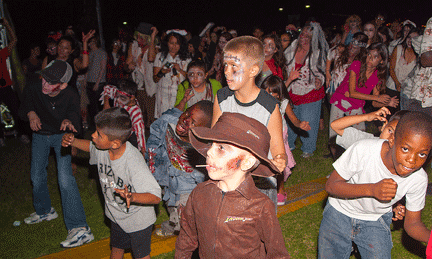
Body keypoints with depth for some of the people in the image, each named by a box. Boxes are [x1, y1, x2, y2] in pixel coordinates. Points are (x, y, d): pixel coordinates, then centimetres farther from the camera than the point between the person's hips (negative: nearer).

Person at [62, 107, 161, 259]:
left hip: (138, 220, -6)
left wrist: (132, 197, -55)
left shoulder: (134, 163, -39)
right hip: (116, 215, 7)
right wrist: (72, 141, -8)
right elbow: (91, 146, 10)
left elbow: (156, 196, -38)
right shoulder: (102, 148, -18)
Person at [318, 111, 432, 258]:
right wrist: (372, 189, -36)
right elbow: (331, 185, -22)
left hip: (376, 222, 2)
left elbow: (412, 224, -8)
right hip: (340, 213, -1)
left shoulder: (419, 179, -20)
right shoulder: (363, 150, -30)